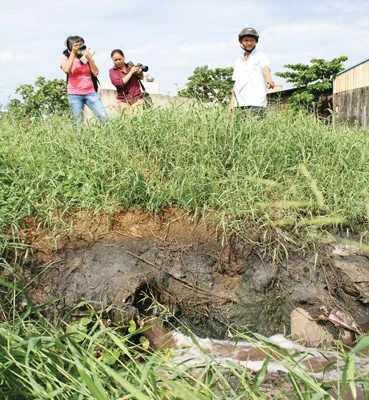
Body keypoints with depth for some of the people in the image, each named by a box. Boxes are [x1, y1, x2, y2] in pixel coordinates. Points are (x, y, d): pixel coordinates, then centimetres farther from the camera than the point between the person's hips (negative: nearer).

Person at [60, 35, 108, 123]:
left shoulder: (86, 58, 14)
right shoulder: (66, 59, 7)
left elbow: (96, 72, 3)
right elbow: (67, 70, -16)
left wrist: (89, 58, -5)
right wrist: (73, 53, -12)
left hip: (90, 93, 2)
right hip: (75, 95, -2)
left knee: (104, 116, -11)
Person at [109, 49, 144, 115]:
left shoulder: (130, 66, 8)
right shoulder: (112, 71, 1)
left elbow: (141, 78, 21)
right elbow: (119, 83, -15)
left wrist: (140, 72, -3)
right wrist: (131, 72, -10)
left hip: (137, 99, 2)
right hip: (124, 102, -2)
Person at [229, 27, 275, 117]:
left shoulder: (260, 56, 4)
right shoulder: (238, 61, 20)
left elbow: (265, 68, -17)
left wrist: (269, 79, -40)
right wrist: (232, 102, 11)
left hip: (256, 103, -5)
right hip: (240, 104, 5)